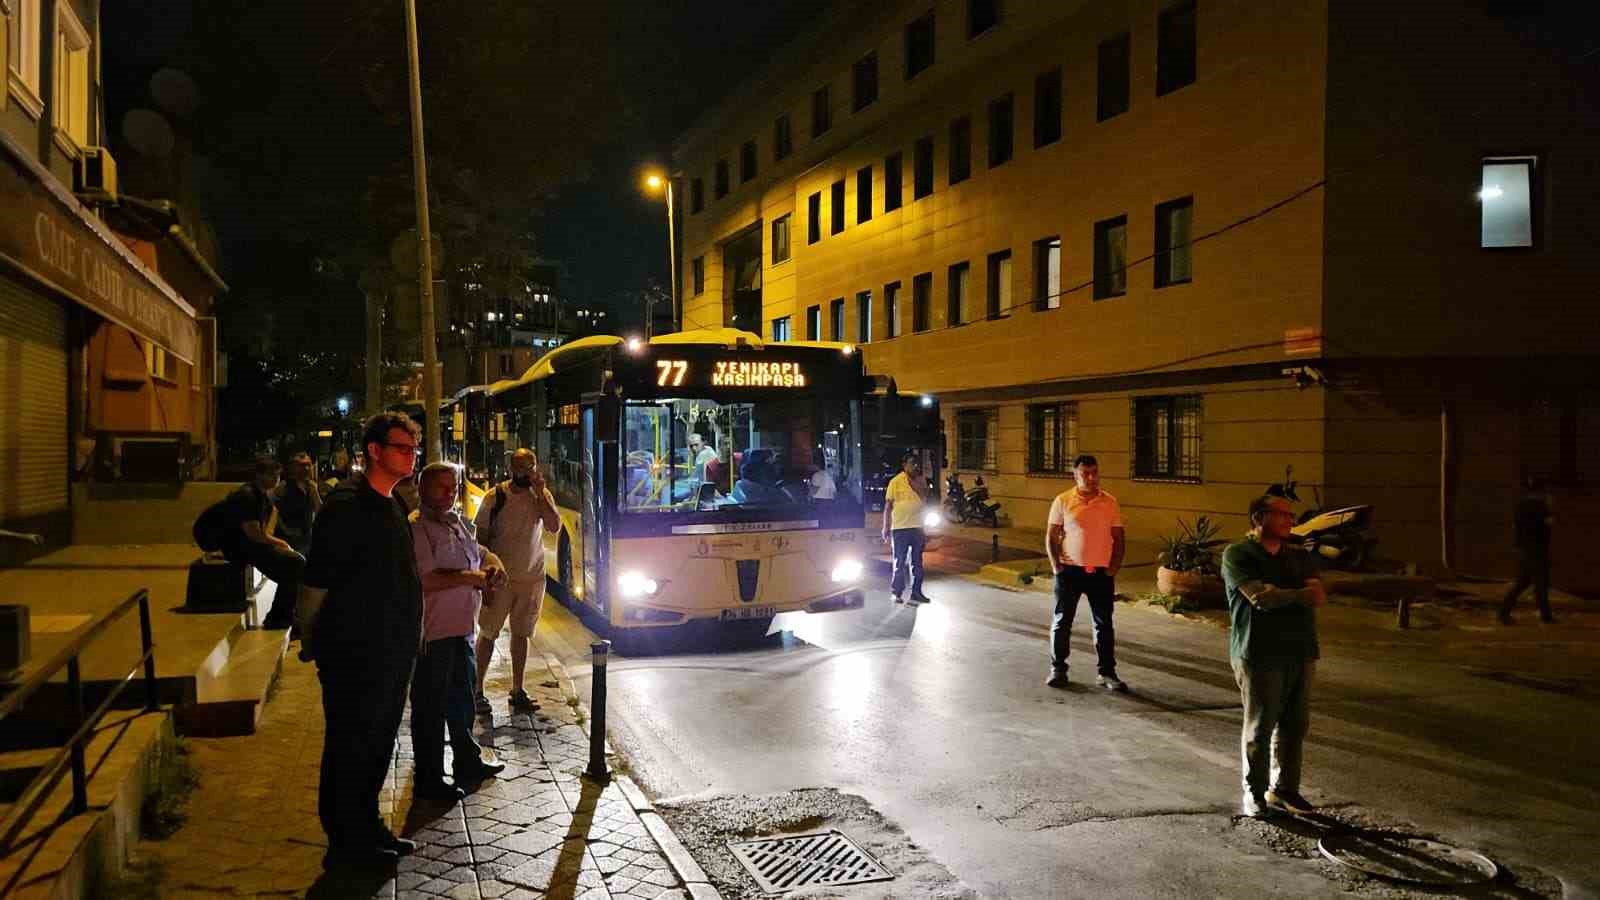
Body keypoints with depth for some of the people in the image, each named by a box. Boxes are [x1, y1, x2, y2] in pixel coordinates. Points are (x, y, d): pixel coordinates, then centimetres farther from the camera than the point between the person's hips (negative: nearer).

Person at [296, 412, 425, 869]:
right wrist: (313, 643, -9)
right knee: (350, 748, 4)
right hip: (356, 655, -9)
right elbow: (316, 583, -17)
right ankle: (346, 844, 17)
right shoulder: (345, 505, -17)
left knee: (379, 743, 19)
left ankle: (367, 826, 33)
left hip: (393, 652, 9)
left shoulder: (392, 506, 11)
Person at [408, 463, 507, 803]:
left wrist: (492, 565, 3)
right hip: (432, 634, -9)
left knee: (462, 698, 23)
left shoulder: (456, 522, 12)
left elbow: (480, 553, 26)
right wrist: (468, 577, -19)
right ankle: (428, 781, 14)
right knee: (431, 707, 2)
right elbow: (424, 580, -28)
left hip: (461, 629, 10)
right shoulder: (416, 528, -17)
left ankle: (468, 762, 39)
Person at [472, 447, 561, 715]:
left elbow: (555, 527, -14)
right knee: (488, 633, 3)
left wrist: (540, 493, -19)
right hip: (501, 579, -3)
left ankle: (517, 691, 21)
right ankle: (477, 691, 14)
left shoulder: (542, 495, 0)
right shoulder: (495, 497, -8)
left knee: (521, 634, 12)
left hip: (533, 577, 3)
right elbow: (481, 539, -6)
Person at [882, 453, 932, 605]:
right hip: (900, 528, -4)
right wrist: (886, 528, -5)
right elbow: (888, 506, -3)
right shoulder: (896, 482, -4)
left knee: (917, 563, 9)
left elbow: (925, 503, 9)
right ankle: (896, 593, 12)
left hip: (917, 528, 4)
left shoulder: (920, 481, 7)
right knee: (899, 562, 3)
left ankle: (916, 593, 16)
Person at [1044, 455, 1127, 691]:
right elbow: (1051, 536, 0)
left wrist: (1114, 568, -3)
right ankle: (1058, 669, 17)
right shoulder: (1063, 501, -1)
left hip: (1101, 572, 1)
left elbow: (1118, 539, 7)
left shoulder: (1110, 502, 4)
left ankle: (1106, 672, 15)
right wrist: (1056, 566, -8)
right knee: (1061, 621, 4)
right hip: (1070, 570, -1)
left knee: (1104, 624, 6)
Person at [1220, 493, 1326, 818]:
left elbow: (1317, 596, -1)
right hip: (1259, 654, -6)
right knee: (1259, 728, 0)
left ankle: (1284, 789, 23)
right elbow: (1260, 597, -17)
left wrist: (1275, 595, -17)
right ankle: (1254, 794, 12)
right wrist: (1299, 595, -7)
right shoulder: (1238, 555, -3)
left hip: (1301, 652, 6)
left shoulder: (1300, 557, 16)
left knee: (1295, 726, 9)